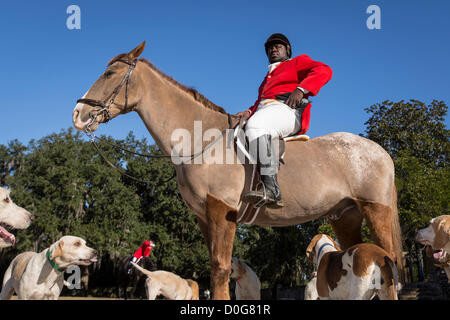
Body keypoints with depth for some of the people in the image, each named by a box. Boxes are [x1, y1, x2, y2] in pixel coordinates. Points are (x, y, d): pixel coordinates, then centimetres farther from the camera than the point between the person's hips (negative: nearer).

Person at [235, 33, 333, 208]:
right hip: (264, 111, 9)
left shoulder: (298, 62, 17)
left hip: (288, 111, -9)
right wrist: (249, 112, 7)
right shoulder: (268, 77, 40)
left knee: (255, 126, -37)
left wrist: (300, 90, -15)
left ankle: (272, 191, -51)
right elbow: (260, 101, 31)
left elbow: (324, 70, -1)